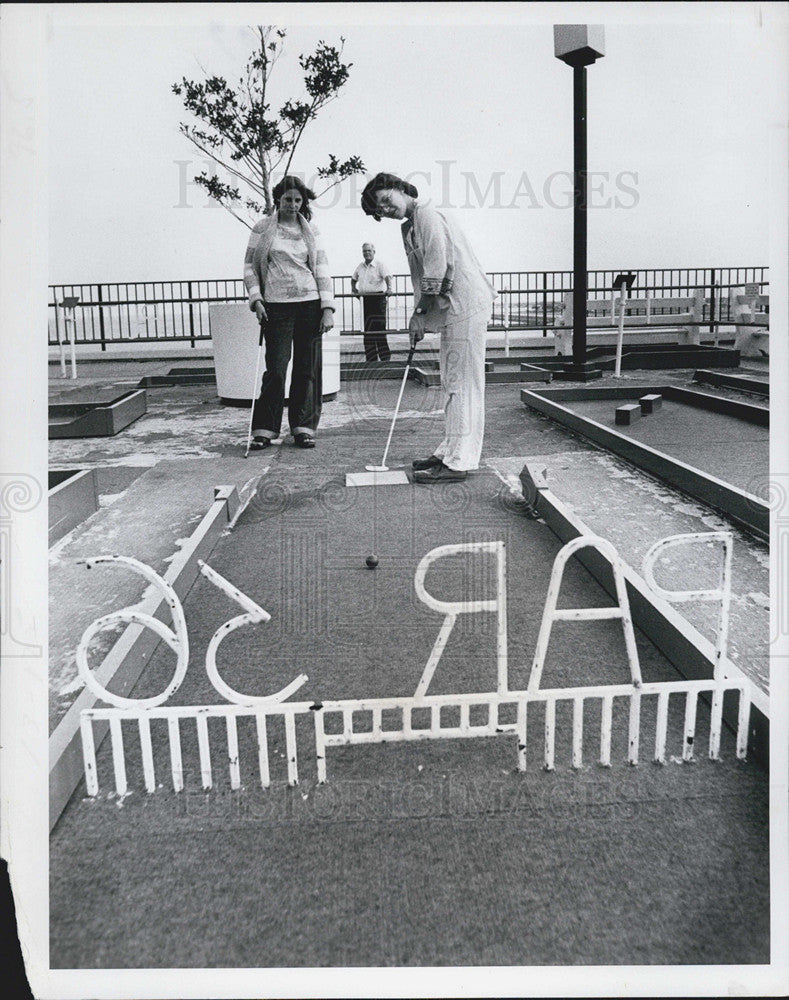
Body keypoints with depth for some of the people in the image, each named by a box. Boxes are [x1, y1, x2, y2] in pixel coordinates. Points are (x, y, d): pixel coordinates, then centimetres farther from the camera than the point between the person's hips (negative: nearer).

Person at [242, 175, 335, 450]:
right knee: (275, 368, -6)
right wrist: (256, 299, -6)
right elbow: (249, 267, 7)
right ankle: (264, 430, 3)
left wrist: (327, 308, 1)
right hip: (276, 306, -2)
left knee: (308, 369, 2)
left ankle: (304, 428, 11)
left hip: (310, 304, 2)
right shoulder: (262, 228, 6)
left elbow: (322, 269, 9)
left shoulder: (311, 231, 11)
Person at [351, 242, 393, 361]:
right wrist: (353, 288, 12)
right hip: (365, 299, 6)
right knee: (367, 329, 5)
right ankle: (371, 358, 10)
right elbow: (354, 279, 31)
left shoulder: (380, 264, -3)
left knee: (378, 328, -11)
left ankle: (385, 356, -6)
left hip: (378, 297, -6)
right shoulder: (360, 266, 15)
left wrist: (389, 288, -36)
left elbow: (387, 276, -18)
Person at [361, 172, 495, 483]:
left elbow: (438, 268, -17)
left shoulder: (427, 216, -10)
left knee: (462, 383, -10)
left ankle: (459, 462, -10)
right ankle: (450, 452, 22)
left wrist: (419, 312, -11)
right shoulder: (408, 226, 19)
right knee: (451, 383, 13)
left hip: (465, 306, -10)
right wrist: (420, 317, 8)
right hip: (452, 309, 10)